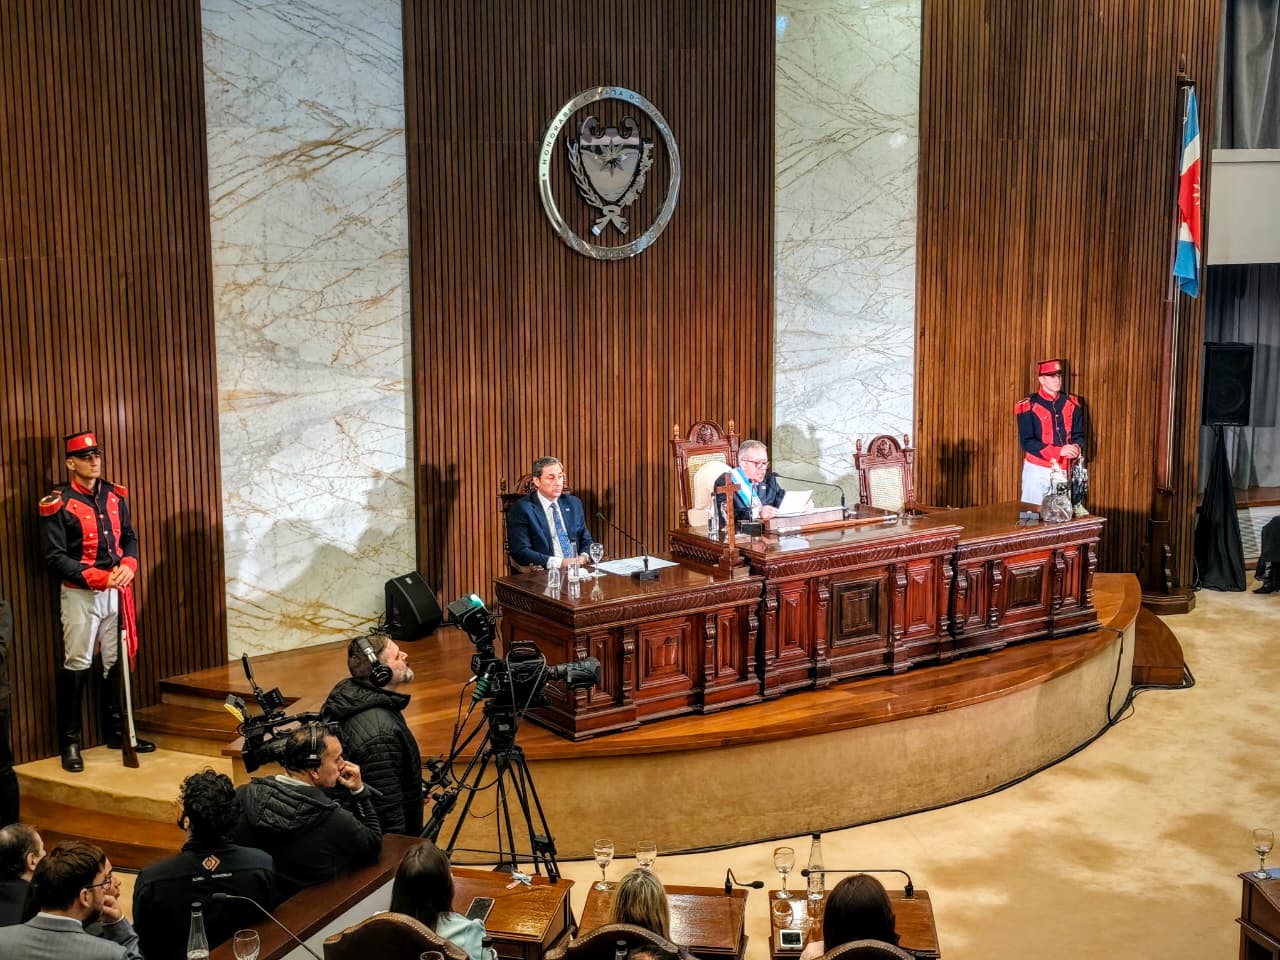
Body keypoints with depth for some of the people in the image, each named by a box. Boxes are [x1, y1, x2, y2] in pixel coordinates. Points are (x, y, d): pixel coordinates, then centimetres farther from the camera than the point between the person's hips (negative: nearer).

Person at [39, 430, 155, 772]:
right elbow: (54, 557, -14)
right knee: (77, 665, -4)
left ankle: (117, 732, 23)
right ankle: (69, 742, 5)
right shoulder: (57, 503, -10)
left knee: (117, 661, 12)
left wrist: (128, 566, -9)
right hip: (80, 593, -6)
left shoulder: (115, 495, 8)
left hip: (116, 591, 6)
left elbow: (129, 537, 13)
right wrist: (98, 578, -20)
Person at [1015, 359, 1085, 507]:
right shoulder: (1028, 406, -7)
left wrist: (1076, 448, -14)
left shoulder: (1071, 403, 8)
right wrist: (1059, 451, -21)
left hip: (1064, 470, 4)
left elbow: (1078, 434, 11)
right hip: (1037, 469, -4)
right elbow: (1027, 442, -12)